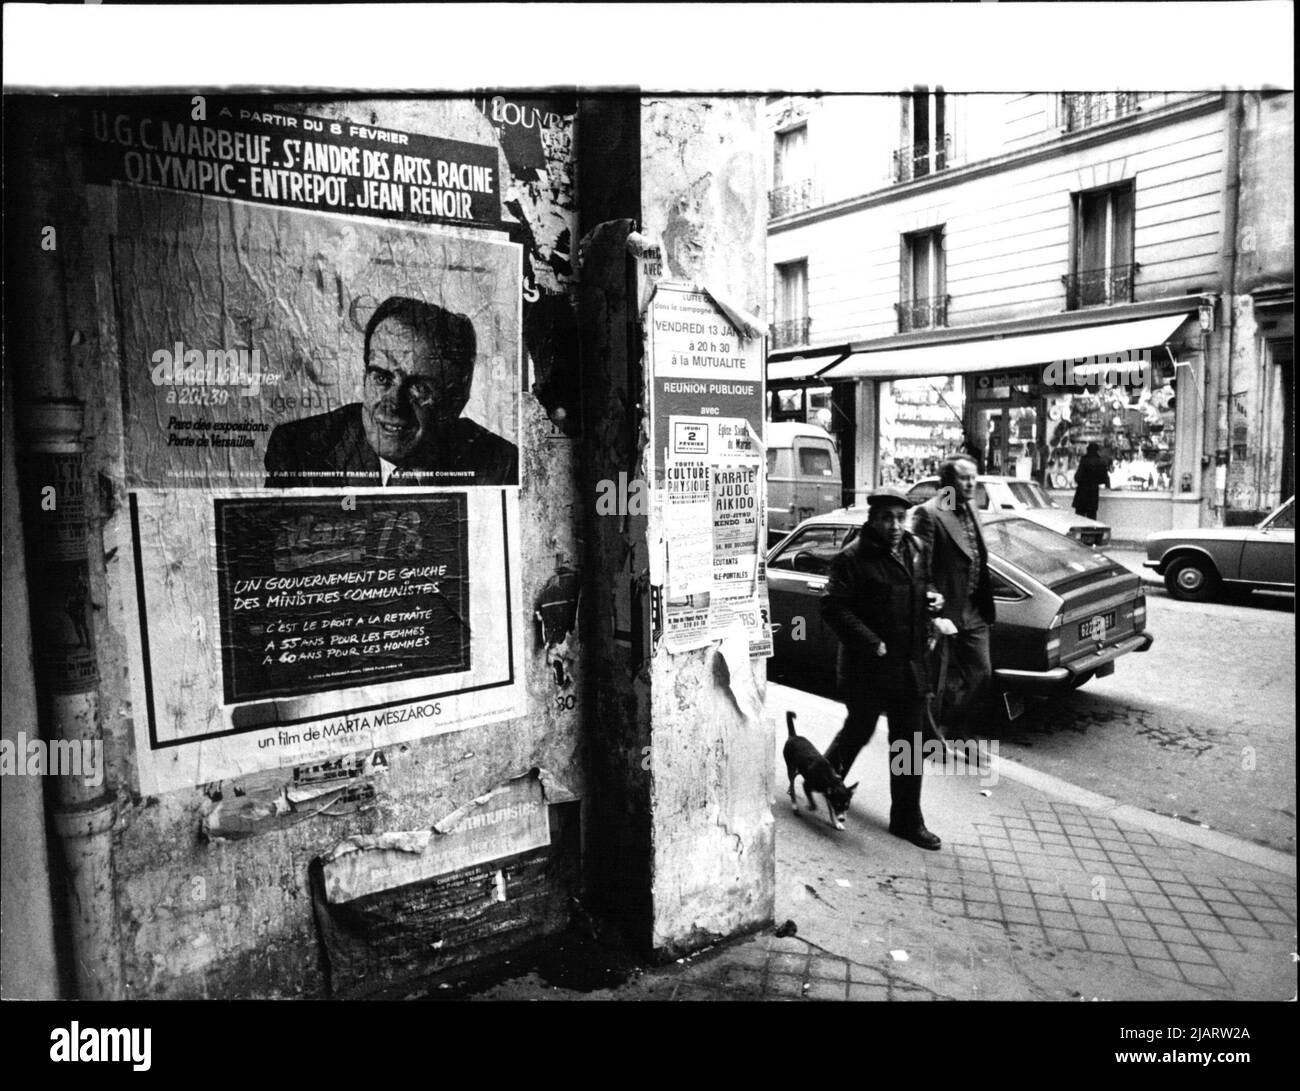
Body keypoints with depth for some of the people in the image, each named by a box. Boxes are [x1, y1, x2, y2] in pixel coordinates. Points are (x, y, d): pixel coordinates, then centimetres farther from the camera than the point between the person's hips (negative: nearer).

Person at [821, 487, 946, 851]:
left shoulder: (915, 549, 9)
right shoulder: (852, 558, -14)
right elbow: (833, 607, -20)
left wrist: (931, 598, 4)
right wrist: (871, 643, -24)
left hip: (910, 664, 6)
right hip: (867, 667, -6)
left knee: (909, 744, 9)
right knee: (858, 732, 11)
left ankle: (907, 821, 20)